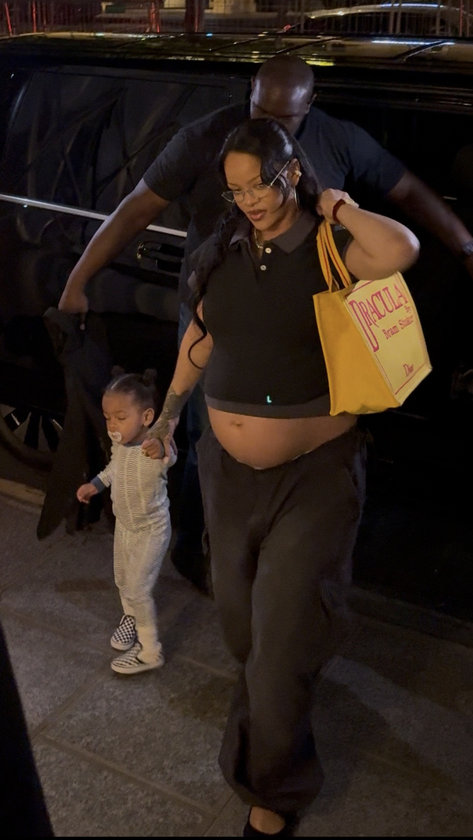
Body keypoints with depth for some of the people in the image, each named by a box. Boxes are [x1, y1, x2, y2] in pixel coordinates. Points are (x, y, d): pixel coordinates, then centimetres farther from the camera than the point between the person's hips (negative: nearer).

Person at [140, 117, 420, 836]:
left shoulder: (329, 252, -12)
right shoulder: (226, 250, 2)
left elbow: (400, 250, -33)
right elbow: (200, 333, 13)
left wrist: (336, 207, -16)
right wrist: (170, 412, 11)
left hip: (314, 472, -5)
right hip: (229, 467, 6)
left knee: (285, 634, 2)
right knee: (238, 610, 22)